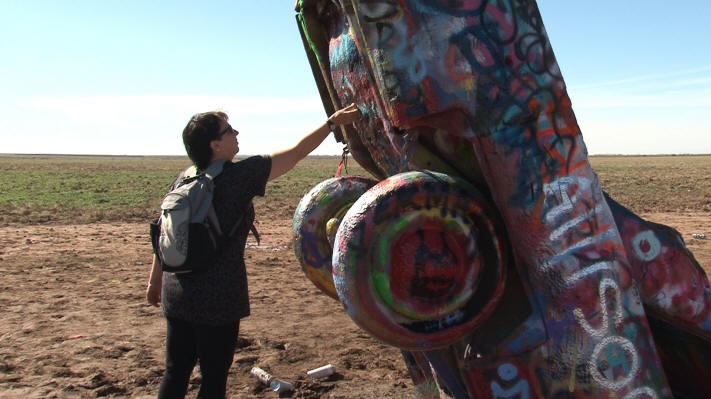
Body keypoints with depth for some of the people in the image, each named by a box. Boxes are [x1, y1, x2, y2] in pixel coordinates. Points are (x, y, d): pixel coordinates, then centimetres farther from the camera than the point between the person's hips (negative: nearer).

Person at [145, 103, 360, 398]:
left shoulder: (183, 181, 3)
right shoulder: (240, 175, -14)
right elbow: (296, 154, -7)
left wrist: (155, 282, 21)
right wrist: (333, 121, 4)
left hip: (176, 294, 7)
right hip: (218, 298, -6)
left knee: (175, 373, 18)